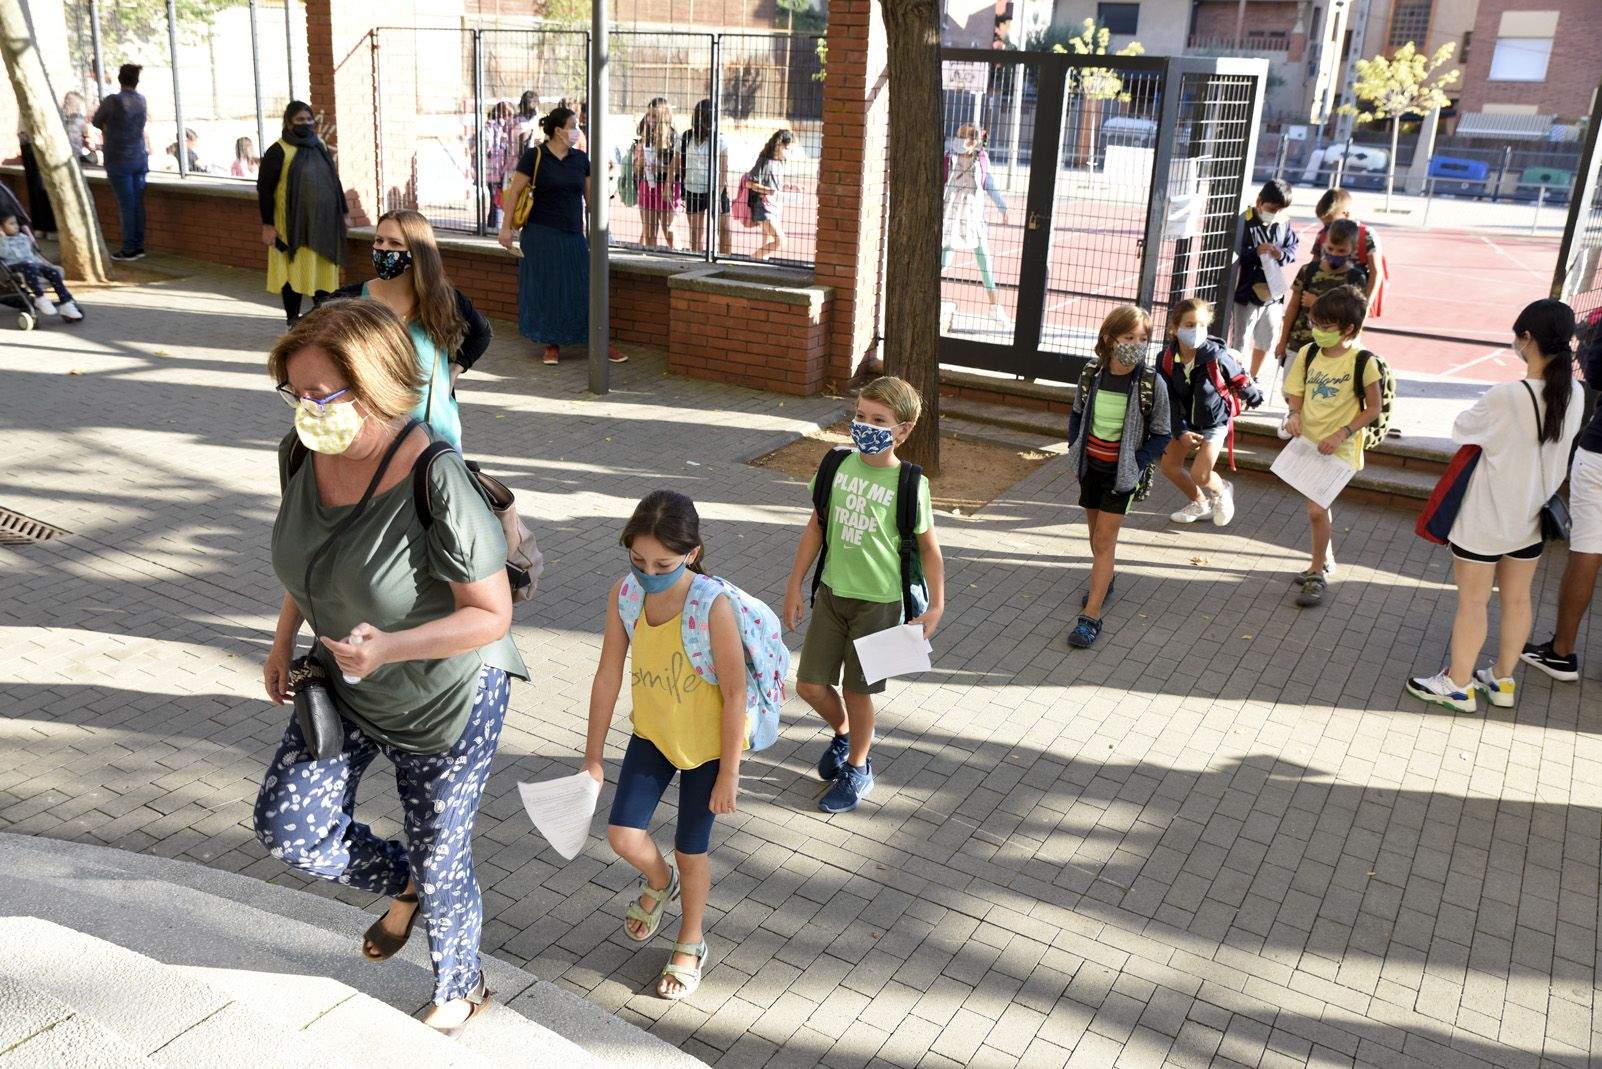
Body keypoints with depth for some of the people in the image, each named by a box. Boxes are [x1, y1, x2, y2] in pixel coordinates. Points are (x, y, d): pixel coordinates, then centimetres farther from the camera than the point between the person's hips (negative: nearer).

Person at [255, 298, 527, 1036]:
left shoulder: (435, 484, -34)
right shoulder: (302, 453, -13)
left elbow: (491, 615, -28)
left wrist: (389, 648, -41)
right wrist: (283, 642, 11)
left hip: (445, 701, -6)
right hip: (347, 683, 6)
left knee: (440, 860, 13)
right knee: (286, 825, 4)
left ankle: (461, 987, 44)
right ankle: (404, 885, 35)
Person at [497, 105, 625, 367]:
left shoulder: (580, 159, 6)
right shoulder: (534, 157, -6)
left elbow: (590, 195, 13)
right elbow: (514, 191, -4)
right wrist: (506, 227, -7)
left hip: (573, 236, 3)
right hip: (541, 235, -3)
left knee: (584, 287, 2)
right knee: (546, 289, 3)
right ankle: (552, 344, 15)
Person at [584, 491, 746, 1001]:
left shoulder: (713, 607, -30)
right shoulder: (624, 594, -16)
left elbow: (735, 695, -21)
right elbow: (608, 677, -7)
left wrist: (728, 774, -15)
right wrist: (592, 758, 0)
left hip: (707, 743, -4)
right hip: (652, 733, 4)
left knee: (690, 850, 10)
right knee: (622, 834, 2)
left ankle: (690, 943, 39)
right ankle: (660, 883, 40)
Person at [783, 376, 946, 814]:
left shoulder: (909, 485, -15)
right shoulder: (837, 464, -5)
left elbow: (929, 547, -5)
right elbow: (817, 526, 5)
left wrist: (936, 606, -9)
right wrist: (794, 587, 7)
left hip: (878, 601, -4)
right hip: (831, 592, 4)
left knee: (856, 690, 7)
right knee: (810, 684, 8)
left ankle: (857, 769, 33)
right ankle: (845, 733, 41)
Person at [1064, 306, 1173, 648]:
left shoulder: (1152, 383, -16)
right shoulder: (1091, 373, -6)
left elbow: (1161, 434, -7)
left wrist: (1136, 465, -15)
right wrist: (1075, 447, 1)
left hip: (1122, 472, -4)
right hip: (1091, 465, 4)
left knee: (1104, 541, -7)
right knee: (1097, 534, 20)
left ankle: (1091, 617, -4)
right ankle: (1104, 583, 46)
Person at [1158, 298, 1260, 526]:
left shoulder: (1216, 356, -26)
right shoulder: (1167, 357, -16)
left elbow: (1239, 379, -8)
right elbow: (1169, 399, -12)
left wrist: (1254, 397, 9)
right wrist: (1181, 432, -18)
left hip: (1214, 421, -5)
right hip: (1185, 420, 5)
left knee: (1199, 475, -13)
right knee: (1169, 465, 8)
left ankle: (1222, 492, 23)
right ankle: (1200, 504, 33)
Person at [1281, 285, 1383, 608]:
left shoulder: (1363, 362, -13)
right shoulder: (1308, 354, 0)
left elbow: (1373, 408, -6)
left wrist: (1342, 433, -17)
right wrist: (1295, 415, -13)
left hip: (1338, 449, -6)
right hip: (1308, 443, 6)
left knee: (1316, 509, -13)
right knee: (1320, 505, 21)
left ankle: (1317, 574, 5)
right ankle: (1325, 560, 41)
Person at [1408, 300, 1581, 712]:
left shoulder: (1504, 398, -26)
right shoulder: (1573, 397, -6)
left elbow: (1460, 429, -10)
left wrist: (1482, 413, 6)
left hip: (1484, 520, -6)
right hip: (1530, 517, 6)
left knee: (1472, 602, 7)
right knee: (1516, 599, 18)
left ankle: (1458, 684, 20)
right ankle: (1502, 679, 34)